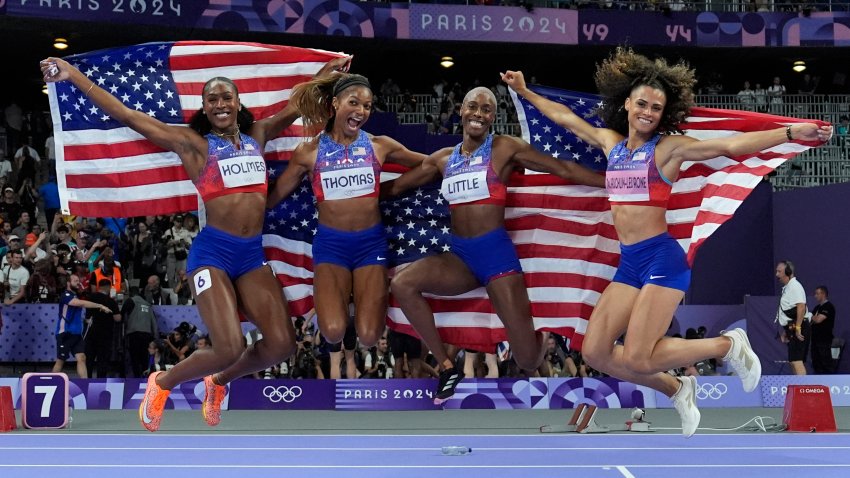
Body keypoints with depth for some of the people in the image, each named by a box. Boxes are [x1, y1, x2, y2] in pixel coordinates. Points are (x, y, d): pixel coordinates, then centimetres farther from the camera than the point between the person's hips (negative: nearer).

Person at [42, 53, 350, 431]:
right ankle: (162, 383, 14)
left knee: (281, 344, -8)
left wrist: (329, 69, 32)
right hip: (213, 251, -5)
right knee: (229, 349, -17)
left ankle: (218, 382, 21)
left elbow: (298, 105, 26)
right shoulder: (193, 143, 1)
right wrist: (72, 75, -6)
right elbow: (128, 116, -2)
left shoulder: (257, 135, 13)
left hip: (253, 253, 5)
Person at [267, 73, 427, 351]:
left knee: (369, 336, -12)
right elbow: (273, 197, 7)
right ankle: (339, 291, 15)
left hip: (371, 242, 1)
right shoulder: (309, 152, -1)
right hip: (331, 242, -1)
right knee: (333, 332, -20)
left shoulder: (380, 146, 2)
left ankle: (372, 290, 23)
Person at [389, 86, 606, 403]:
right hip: (459, 256, 4)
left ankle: (543, 337, 35)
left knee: (529, 360, -8)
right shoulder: (443, 159, 12)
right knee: (402, 284, -24)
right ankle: (447, 367, -8)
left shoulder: (505, 148, 0)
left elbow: (563, 169, 1)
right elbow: (396, 185, 21)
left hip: (496, 252, -4)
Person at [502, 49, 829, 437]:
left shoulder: (669, 147, -5)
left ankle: (728, 345, 8)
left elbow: (732, 145, -15)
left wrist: (791, 133, -26)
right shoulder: (611, 142, 12)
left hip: (661, 258, -7)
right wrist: (524, 91, 33)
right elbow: (564, 117, 25)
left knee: (636, 360, -14)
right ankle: (677, 390, 20)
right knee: (594, 352, 0)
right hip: (628, 263, 7)